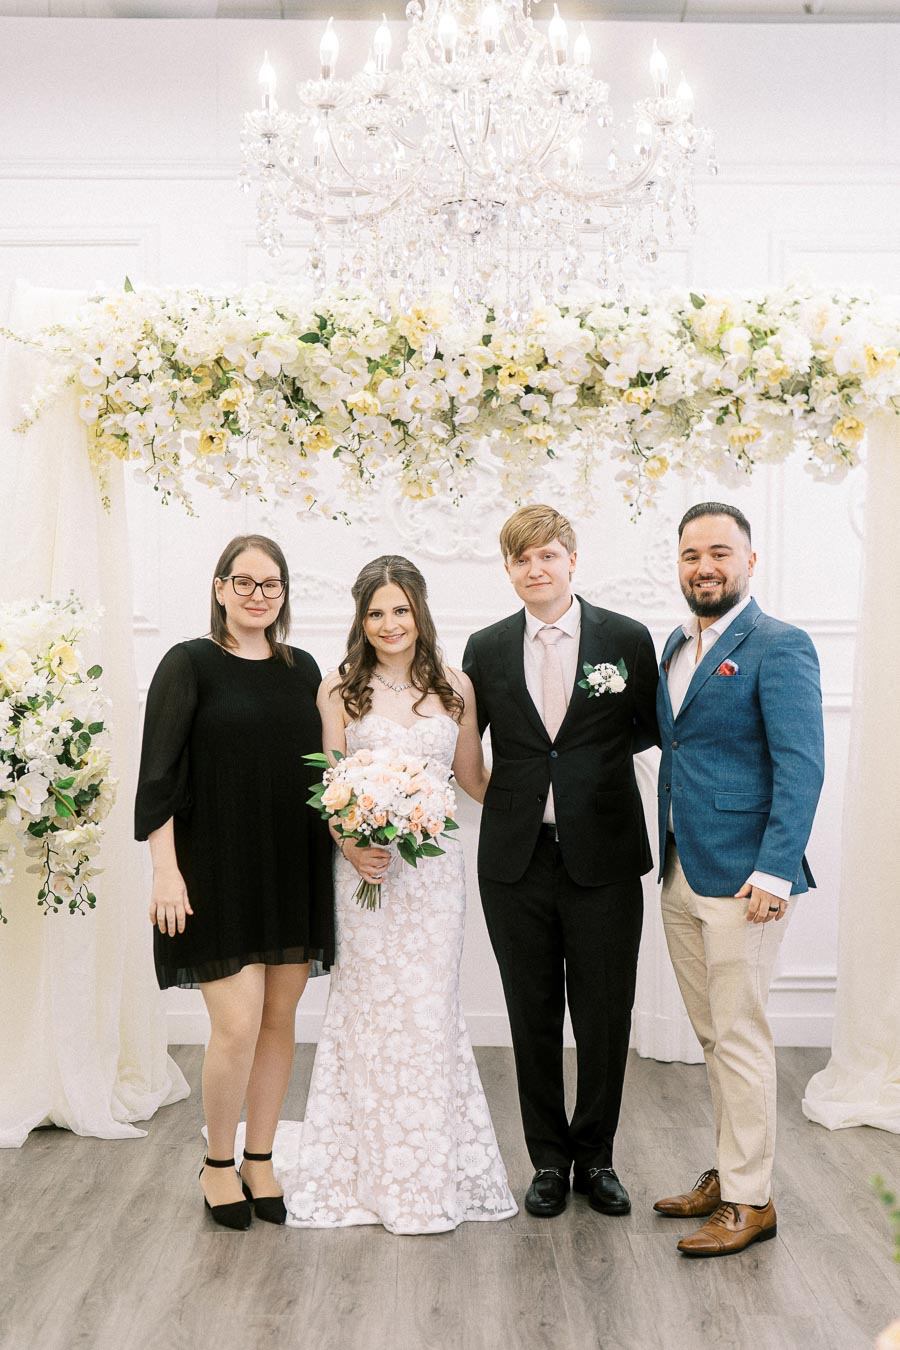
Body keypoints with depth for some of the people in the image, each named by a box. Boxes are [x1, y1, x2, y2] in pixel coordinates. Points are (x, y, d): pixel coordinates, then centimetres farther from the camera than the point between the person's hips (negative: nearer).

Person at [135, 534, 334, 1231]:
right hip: (218, 872, -5)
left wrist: (347, 837, 5)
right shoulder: (190, 664, -4)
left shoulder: (302, 669, 10)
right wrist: (166, 870, -14)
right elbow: (159, 773, -8)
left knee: (280, 1019, 9)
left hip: (293, 872, 5)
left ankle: (259, 1160, 25)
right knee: (237, 1023, -7)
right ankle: (218, 1164, 16)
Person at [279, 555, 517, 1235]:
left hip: (434, 865, 1)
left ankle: (435, 1172, 17)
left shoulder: (455, 686, 6)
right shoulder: (339, 689, 2)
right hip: (366, 867, -1)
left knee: (429, 1008, 4)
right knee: (372, 1010, 3)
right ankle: (375, 1171, 16)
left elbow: (473, 778, 15)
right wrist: (350, 846, -15)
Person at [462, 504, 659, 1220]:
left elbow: (650, 729, 9)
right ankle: (549, 1159, 27)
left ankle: (595, 1156, 27)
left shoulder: (628, 639, 0)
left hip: (603, 858, -1)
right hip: (517, 861, 1)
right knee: (533, 1019, 11)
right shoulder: (486, 649, 5)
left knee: (604, 1019, 8)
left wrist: (591, 754, -2)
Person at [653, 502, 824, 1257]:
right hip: (681, 876, 8)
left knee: (740, 1038, 0)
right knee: (713, 1035, 16)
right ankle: (729, 1172, 30)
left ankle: (750, 1200, 13)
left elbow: (801, 768, -16)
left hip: (742, 879, -7)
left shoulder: (779, 648, -11)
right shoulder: (677, 645, 13)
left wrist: (773, 874, -21)